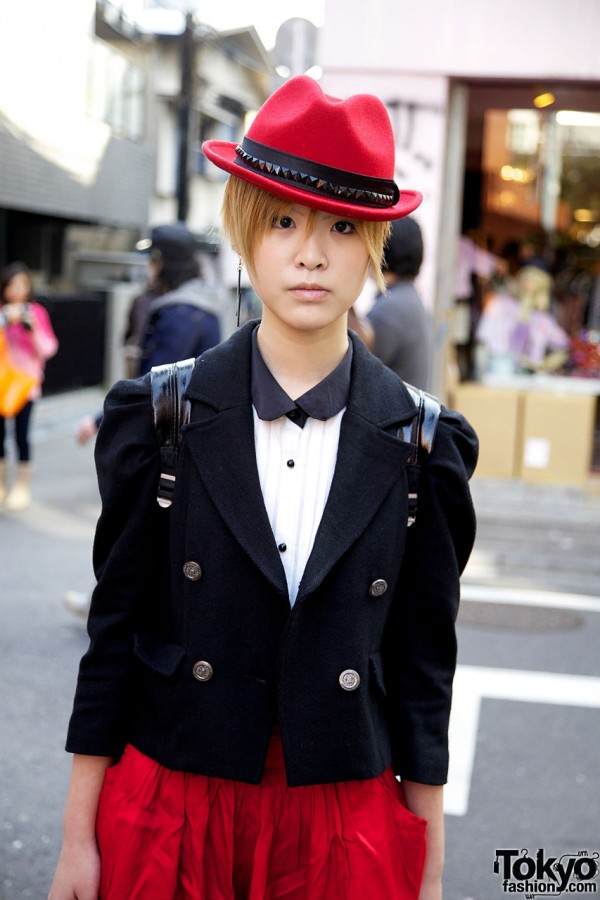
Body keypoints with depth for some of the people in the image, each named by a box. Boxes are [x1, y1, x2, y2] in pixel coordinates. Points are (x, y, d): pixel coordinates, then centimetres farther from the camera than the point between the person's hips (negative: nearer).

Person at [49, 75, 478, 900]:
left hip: (345, 822, 0)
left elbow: (424, 655, 1)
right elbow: (115, 624, -1)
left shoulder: (424, 444, -5)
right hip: (170, 805, 0)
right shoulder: (160, 415, -6)